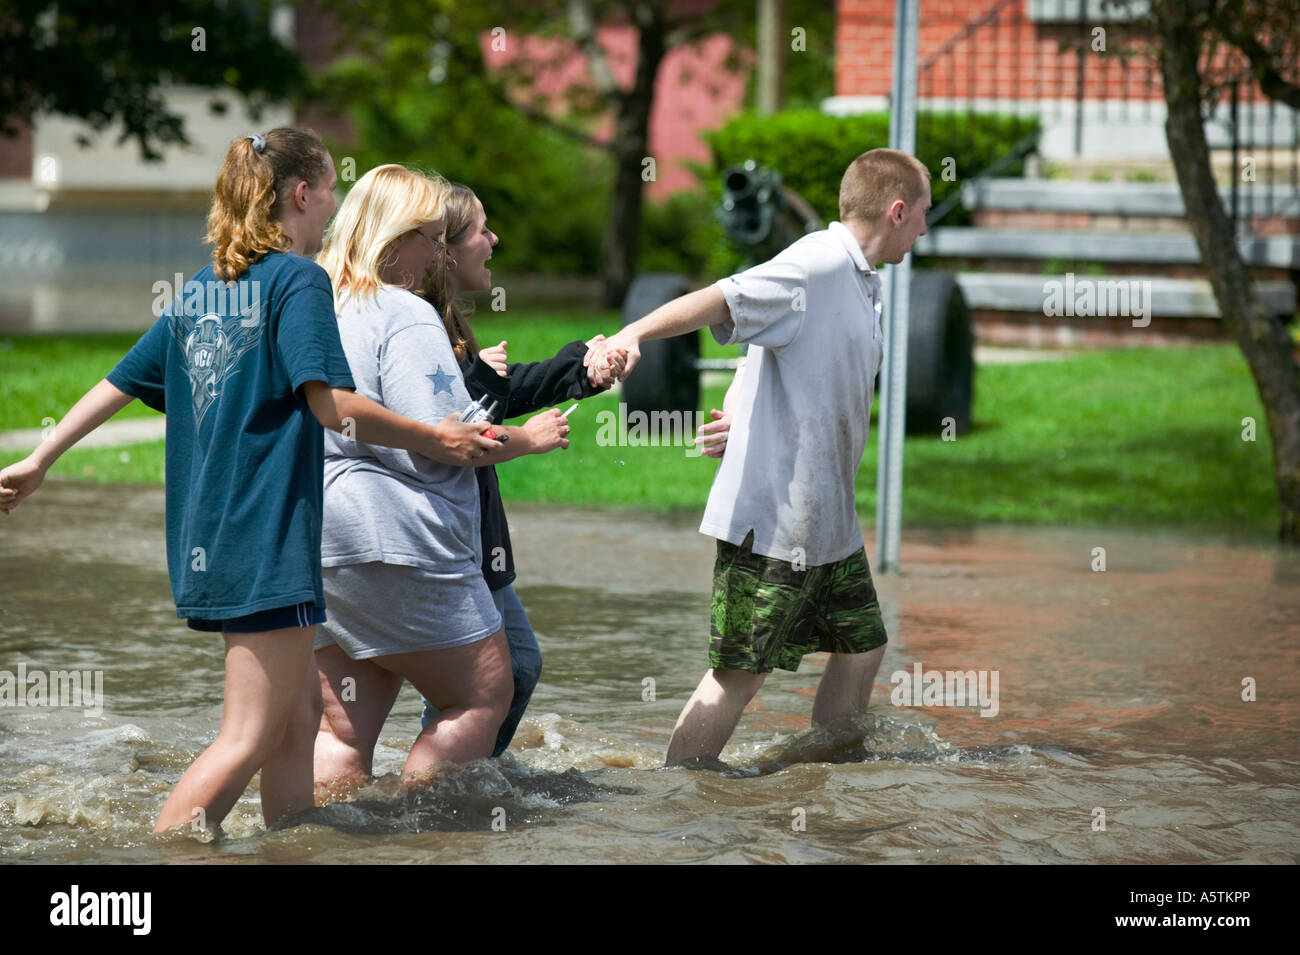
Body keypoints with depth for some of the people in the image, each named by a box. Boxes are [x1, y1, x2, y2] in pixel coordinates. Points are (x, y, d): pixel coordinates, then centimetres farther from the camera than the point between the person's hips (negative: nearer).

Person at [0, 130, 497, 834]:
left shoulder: (199, 292, 15)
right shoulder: (297, 281, -9)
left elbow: (118, 384, 18)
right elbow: (332, 405, -18)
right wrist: (433, 439, -8)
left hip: (208, 538, 9)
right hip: (266, 538, -9)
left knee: (298, 714, 16)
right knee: (249, 738, -8)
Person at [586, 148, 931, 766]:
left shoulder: (864, 284, 16)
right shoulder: (819, 263, -15)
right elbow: (723, 299, -29)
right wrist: (633, 334, -43)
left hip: (828, 518, 10)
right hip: (772, 513, -10)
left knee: (862, 644, 16)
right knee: (741, 671, -8)